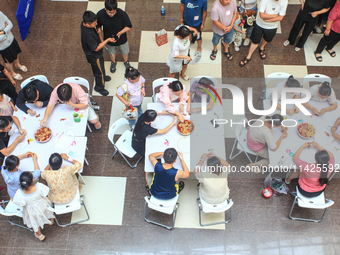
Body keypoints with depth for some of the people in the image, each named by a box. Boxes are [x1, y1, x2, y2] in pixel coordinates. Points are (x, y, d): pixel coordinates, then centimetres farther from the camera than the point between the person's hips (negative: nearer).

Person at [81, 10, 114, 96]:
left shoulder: (84, 23, -17)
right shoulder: (88, 35, -44)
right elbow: (96, 48, -32)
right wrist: (107, 40, -28)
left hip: (90, 53, 8)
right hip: (94, 56, -8)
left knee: (95, 67, 34)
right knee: (100, 70, 16)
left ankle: (101, 77, 61)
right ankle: (99, 87, 39)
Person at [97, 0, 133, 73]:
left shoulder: (122, 14, -34)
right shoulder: (100, 15, -30)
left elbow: (129, 27, -19)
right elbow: (98, 27, -10)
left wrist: (120, 32, -36)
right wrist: (101, 40, -5)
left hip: (122, 40, 0)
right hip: (109, 40, 1)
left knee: (125, 52, 28)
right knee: (112, 53, 30)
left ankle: (126, 62, 62)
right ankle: (113, 62, 63)